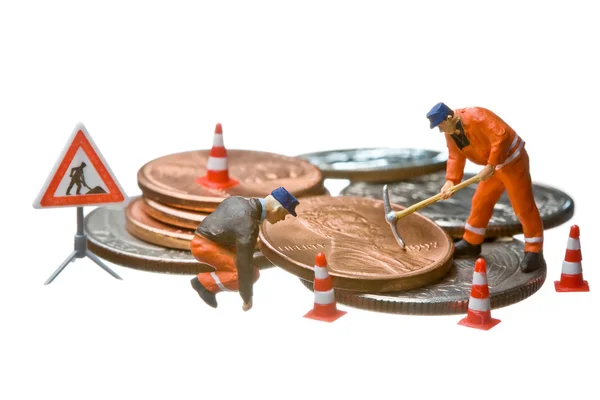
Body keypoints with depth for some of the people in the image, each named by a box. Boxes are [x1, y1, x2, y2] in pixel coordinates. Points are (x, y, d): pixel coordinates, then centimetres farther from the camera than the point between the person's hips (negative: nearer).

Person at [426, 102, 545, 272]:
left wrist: (490, 165, -32)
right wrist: (450, 181, -14)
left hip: (512, 162, -9)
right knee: (480, 202, 15)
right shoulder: (450, 133, 1)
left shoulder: (476, 118, -28)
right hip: (494, 167, 9)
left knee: (524, 206, -6)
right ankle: (471, 242, 31)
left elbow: (501, 136, -33)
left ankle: (534, 254, -3)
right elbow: (455, 157, 1)